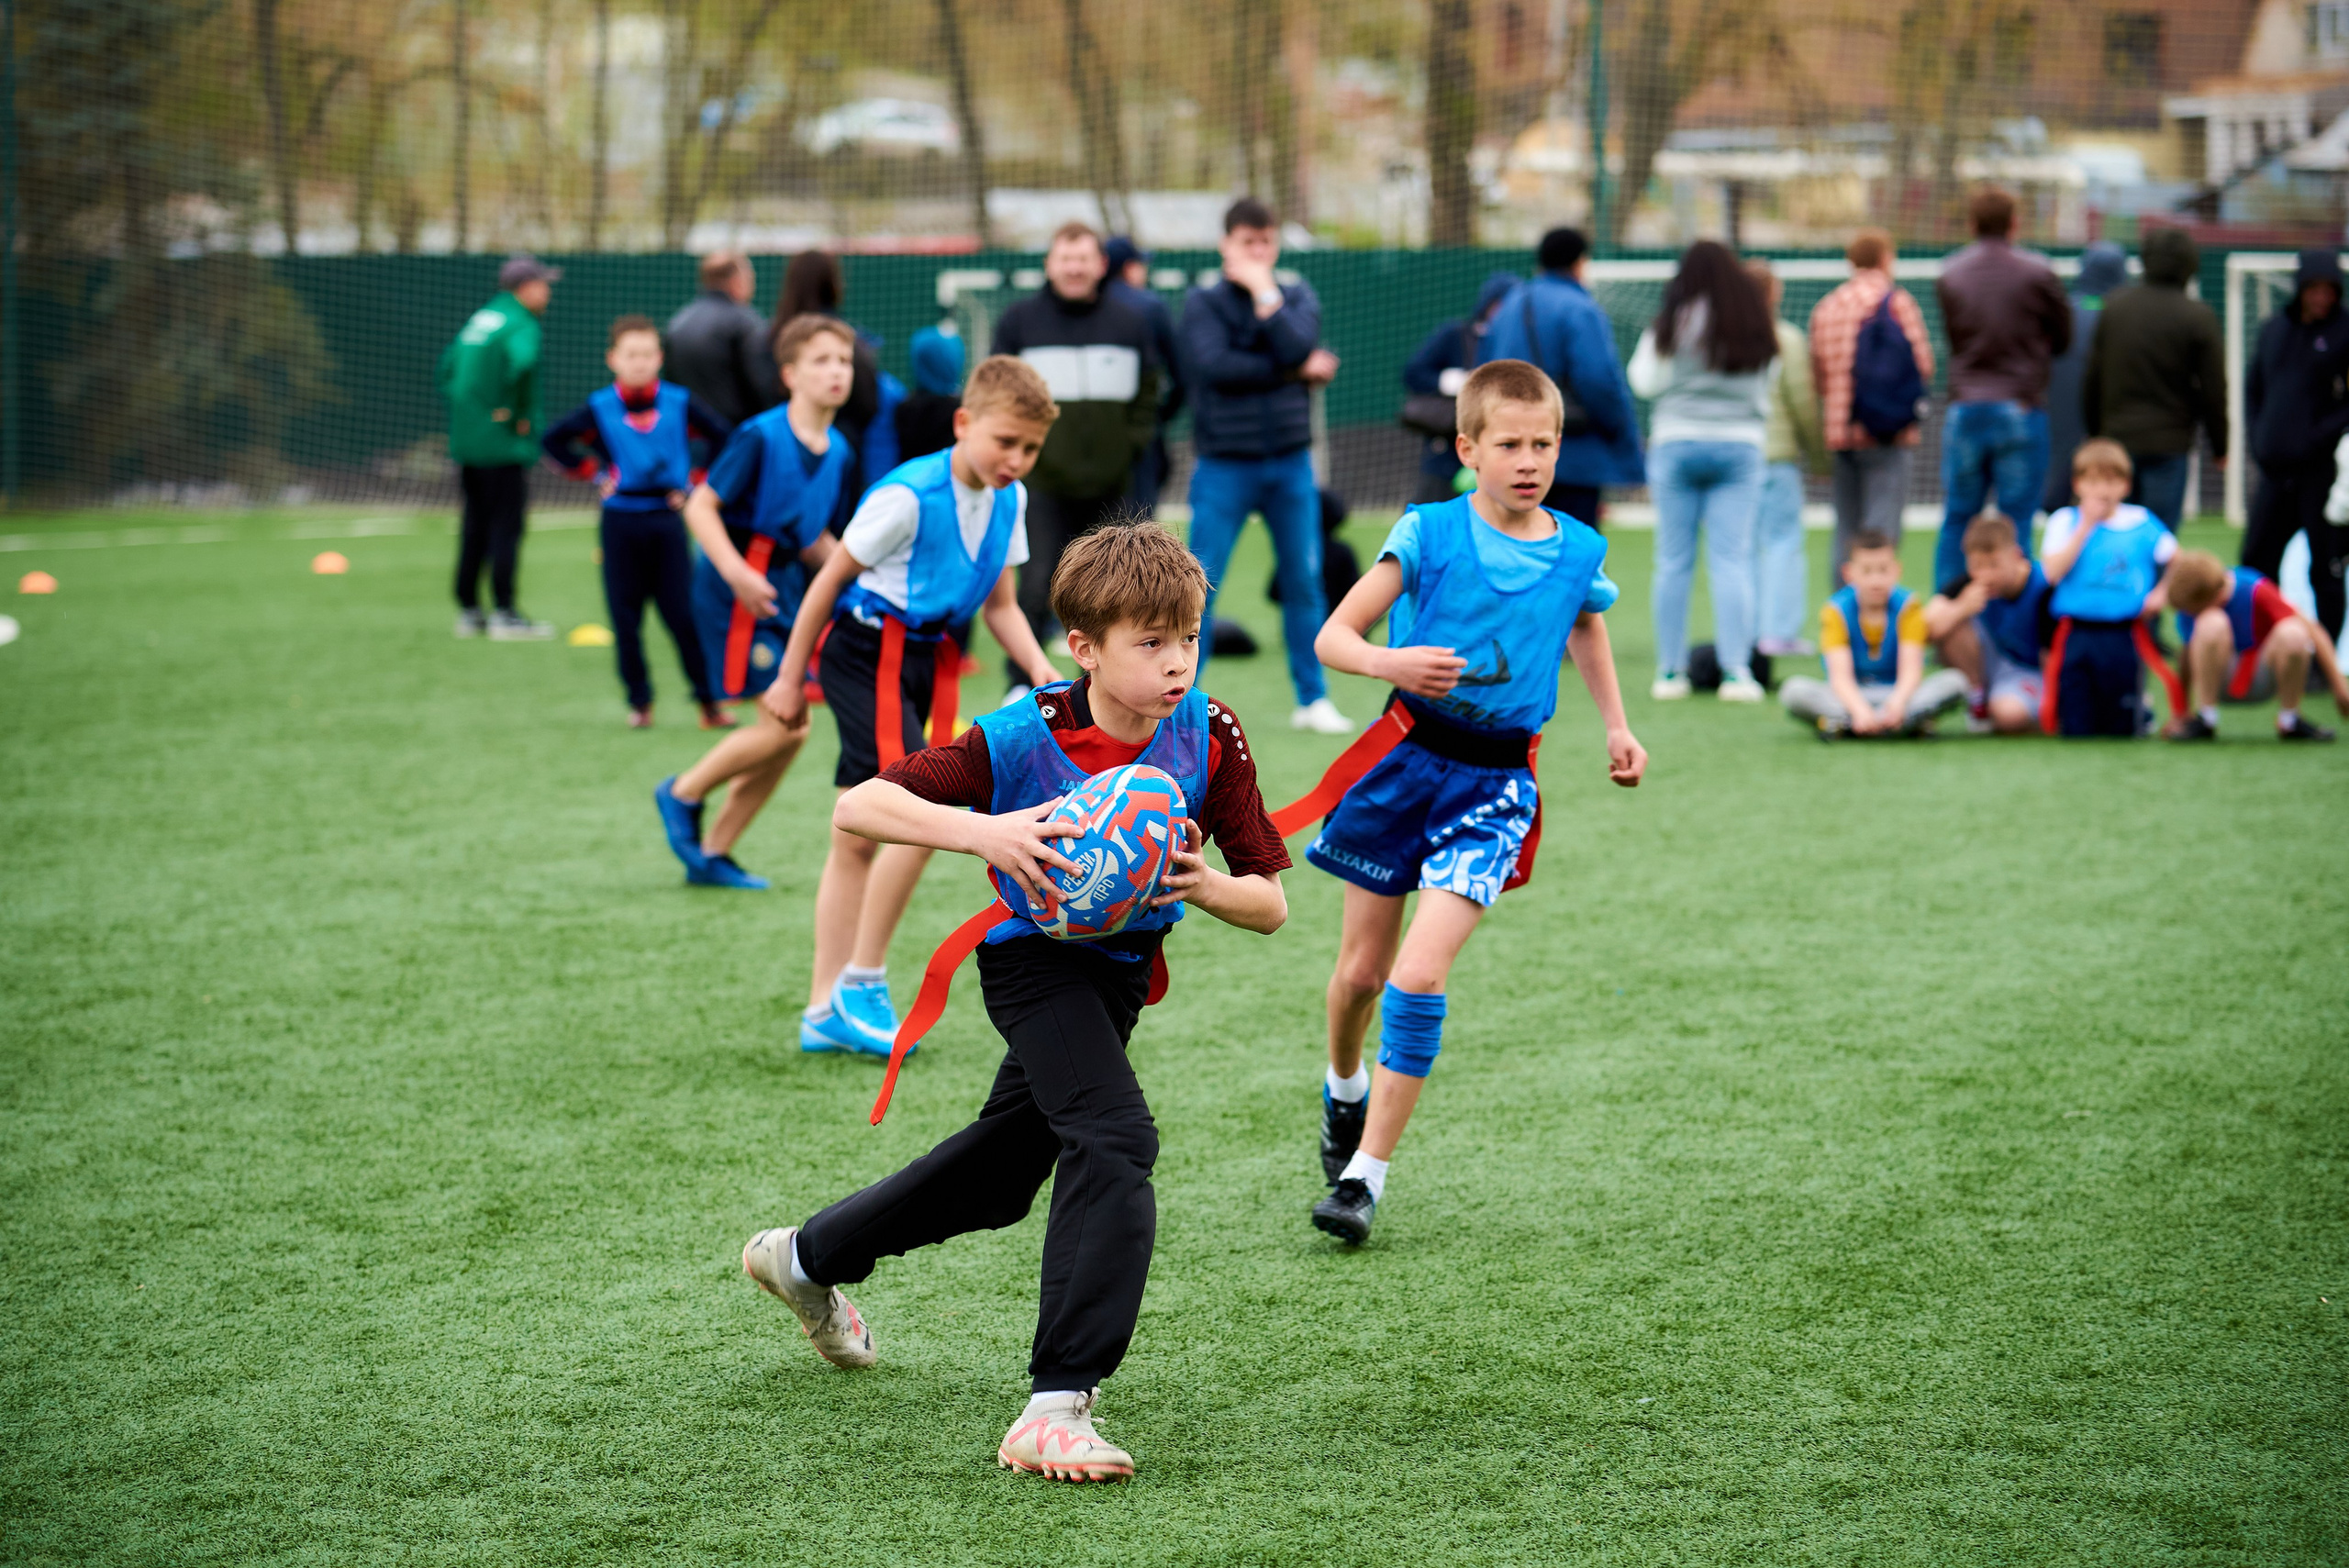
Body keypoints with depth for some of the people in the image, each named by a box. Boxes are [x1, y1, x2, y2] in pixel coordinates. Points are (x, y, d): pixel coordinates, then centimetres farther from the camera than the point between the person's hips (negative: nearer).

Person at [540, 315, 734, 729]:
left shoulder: (679, 404, -2)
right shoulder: (600, 408, -2)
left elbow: (724, 436, 8)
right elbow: (554, 440, 7)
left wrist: (694, 477, 2)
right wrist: (592, 473, 1)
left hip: (666, 519, -1)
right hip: (619, 522, 1)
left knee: (683, 614, -4)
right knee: (625, 618, 3)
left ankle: (709, 701, 1)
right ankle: (639, 703, 14)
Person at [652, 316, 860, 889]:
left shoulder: (839, 453, 8)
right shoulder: (761, 437, -15)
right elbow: (701, 508, -15)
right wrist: (738, 574, -26)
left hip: (785, 588, 8)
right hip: (738, 590, -8)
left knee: (790, 733, 6)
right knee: (782, 724, -13)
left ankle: (713, 852, 17)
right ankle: (684, 794, 10)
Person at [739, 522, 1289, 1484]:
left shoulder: (1210, 737, -15)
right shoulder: (1022, 740, -24)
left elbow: (1270, 905, -10)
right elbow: (856, 809, -26)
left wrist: (1204, 885, -32)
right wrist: (981, 833, -39)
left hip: (1121, 968, 6)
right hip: (1038, 960, -6)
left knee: (1004, 1165, 23)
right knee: (1115, 1142, -29)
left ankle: (809, 1259, 49)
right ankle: (1057, 1408, -31)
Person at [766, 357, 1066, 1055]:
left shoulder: (1009, 500, 3)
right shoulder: (908, 496, -20)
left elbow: (1001, 605, 12)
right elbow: (830, 580, -11)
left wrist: (1040, 669, -7)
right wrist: (791, 678, -5)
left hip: (925, 658, 8)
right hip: (868, 653, -8)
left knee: (857, 840, 12)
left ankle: (825, 1011, 16)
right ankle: (862, 982, -7)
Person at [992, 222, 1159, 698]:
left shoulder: (1129, 323, 9)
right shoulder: (1019, 321, 2)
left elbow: (1147, 396, 15)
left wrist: (1131, 447, 1)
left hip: (1109, 486, 3)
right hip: (1042, 484, -3)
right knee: (1035, 585, -11)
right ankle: (1021, 685, -2)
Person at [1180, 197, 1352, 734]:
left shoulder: (1298, 298, 7)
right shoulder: (1203, 303, -1)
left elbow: (1298, 347, -13)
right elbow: (1215, 366, -17)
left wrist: (1264, 291, -10)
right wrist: (1295, 370, -12)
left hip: (1289, 462, 3)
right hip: (1224, 463, -3)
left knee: (1304, 583, 8)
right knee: (1201, 586, -5)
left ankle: (1313, 699, 17)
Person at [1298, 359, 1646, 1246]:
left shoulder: (1579, 551, 0)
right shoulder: (1428, 534, -9)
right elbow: (1333, 637, -12)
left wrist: (1616, 727, 17)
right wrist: (1391, 663, -32)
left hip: (1493, 783, 0)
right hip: (1408, 754, 0)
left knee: (1420, 973, -15)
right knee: (1362, 970, 12)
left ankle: (1367, 1173, -9)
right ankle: (1345, 1089, 46)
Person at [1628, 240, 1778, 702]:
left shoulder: (1675, 323, -5)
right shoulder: (1757, 330, 6)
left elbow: (1646, 381, -2)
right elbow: (1767, 386, 14)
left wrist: (1648, 342, 13)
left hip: (1677, 443, -2)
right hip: (1740, 445, 2)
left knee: (1674, 561, 4)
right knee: (1733, 559, -1)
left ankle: (1671, 670, 5)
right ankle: (1737, 669, -10)